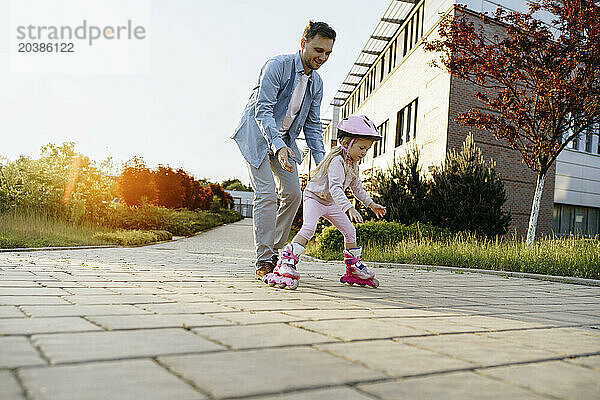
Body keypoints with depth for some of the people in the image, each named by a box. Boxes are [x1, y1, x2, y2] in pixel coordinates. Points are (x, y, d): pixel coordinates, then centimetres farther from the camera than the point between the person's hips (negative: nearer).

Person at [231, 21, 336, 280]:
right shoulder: (278, 65, -18)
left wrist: (321, 161, -2)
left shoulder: (316, 83, 4)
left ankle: (275, 252, 11)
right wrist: (278, 147, -37)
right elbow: (263, 110, -24)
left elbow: (312, 125, 8)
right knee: (266, 193, -15)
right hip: (257, 136, -7)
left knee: (293, 193, -2)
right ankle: (263, 261, -9)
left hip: (284, 139, 7)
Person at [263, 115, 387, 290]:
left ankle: (354, 269, 24)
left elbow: (356, 186, 18)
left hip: (331, 203, 9)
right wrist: (349, 208, -54)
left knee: (350, 231, 8)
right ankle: (286, 264, -32)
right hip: (314, 197, -9)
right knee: (308, 229, -29)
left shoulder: (353, 163, 2)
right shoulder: (337, 160, -28)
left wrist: (371, 204, 23)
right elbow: (335, 188, -42)